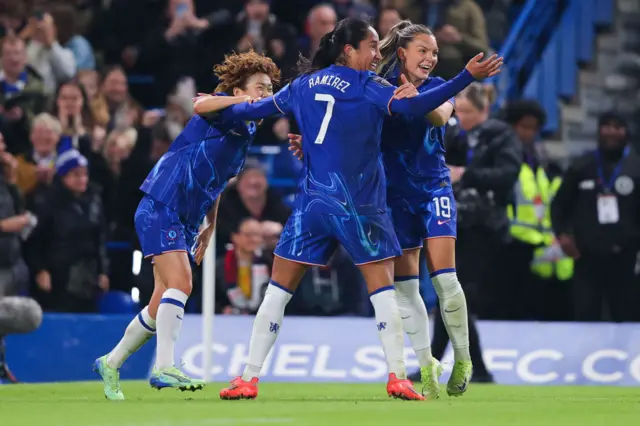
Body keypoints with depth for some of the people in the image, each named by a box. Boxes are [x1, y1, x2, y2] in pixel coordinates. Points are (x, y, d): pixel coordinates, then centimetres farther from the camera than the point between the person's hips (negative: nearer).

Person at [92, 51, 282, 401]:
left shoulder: (247, 132, 14)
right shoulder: (223, 112, -10)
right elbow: (201, 106, -36)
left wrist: (210, 225, 25)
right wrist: (244, 101, -47)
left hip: (185, 221, 9)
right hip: (160, 210, -9)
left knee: (162, 306, 10)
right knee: (179, 283, -24)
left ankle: (110, 364, 24)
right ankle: (164, 367, -28)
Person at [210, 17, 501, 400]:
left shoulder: (303, 85, 11)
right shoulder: (366, 85, -4)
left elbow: (257, 109, 23)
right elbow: (412, 106, -18)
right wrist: (467, 78, -19)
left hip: (313, 200, 4)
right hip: (360, 205, -4)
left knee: (279, 289, 8)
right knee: (383, 289, 3)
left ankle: (249, 378, 4)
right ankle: (397, 377, -6)